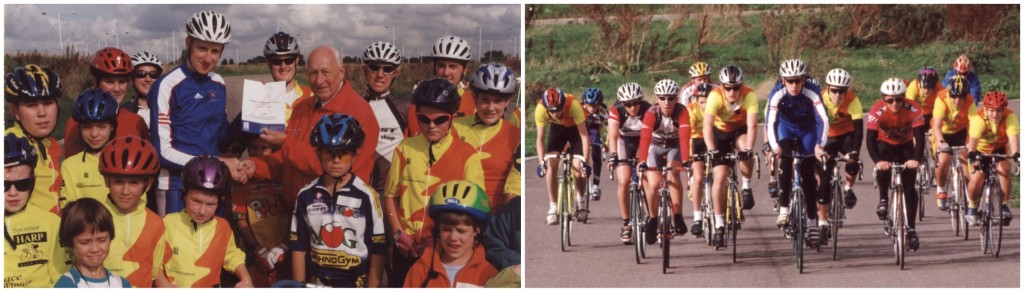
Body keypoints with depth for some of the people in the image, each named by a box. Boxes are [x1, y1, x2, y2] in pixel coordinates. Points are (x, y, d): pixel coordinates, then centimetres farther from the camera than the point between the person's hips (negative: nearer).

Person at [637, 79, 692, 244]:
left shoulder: (682, 112, -26)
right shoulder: (651, 114, -27)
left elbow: (684, 137, -36)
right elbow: (645, 139, -38)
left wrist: (685, 161, -49)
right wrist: (642, 162, -52)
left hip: (674, 147, 0)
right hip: (655, 147, 0)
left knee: (673, 173, -27)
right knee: (653, 183, -16)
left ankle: (677, 218, -21)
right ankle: (652, 220, 6)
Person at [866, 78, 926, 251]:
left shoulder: (913, 110, -29)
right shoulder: (877, 111, -31)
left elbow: (920, 138, -35)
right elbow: (870, 139, -36)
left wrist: (916, 159, -53)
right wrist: (877, 161, -53)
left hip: (906, 145, 1)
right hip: (885, 144, -1)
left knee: (909, 187, -6)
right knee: (883, 167, -34)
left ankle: (911, 229, 4)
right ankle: (883, 200, -9)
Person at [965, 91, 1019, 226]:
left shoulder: (1010, 117, -28)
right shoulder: (978, 119, -33)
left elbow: (1013, 137, -40)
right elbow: (973, 139, -46)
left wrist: (1016, 154, -58)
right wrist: (972, 154, -64)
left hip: (999, 149, 2)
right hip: (980, 149, -1)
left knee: (1004, 170, -23)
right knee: (976, 178, -18)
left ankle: (1005, 206, -6)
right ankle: (972, 207, 9)